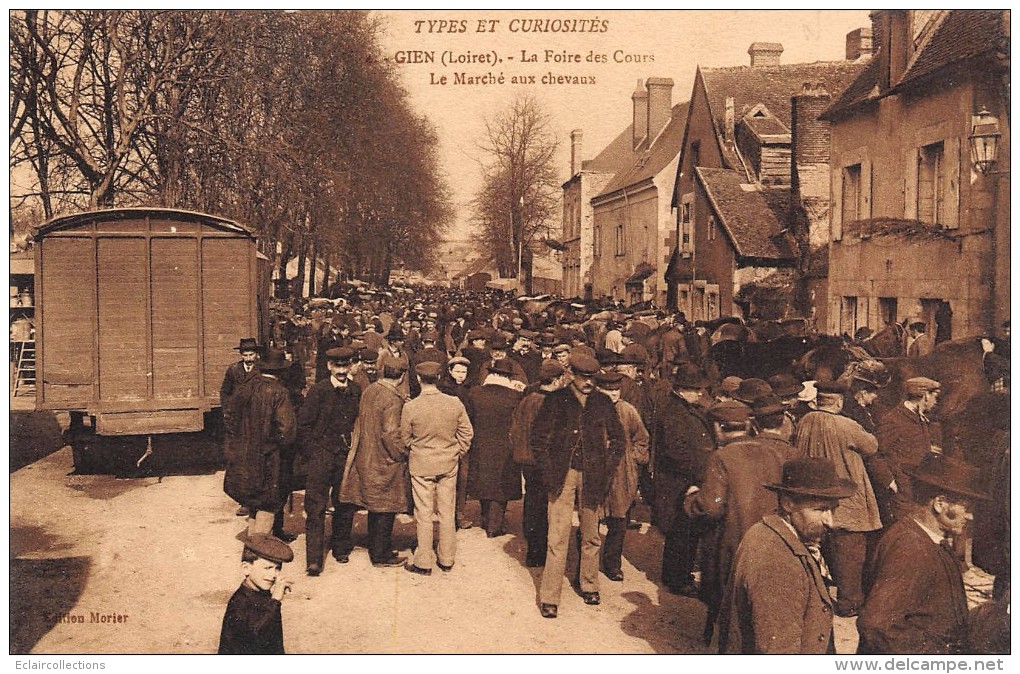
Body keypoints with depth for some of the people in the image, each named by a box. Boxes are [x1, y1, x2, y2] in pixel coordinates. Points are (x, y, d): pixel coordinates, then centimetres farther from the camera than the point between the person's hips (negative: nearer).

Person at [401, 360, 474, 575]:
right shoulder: (455, 403, -9)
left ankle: (423, 563, 15)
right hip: (449, 464, 2)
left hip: (421, 465, -2)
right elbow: (467, 432, 0)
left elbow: (405, 438, -2)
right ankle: (446, 559, 24)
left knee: (424, 514, 7)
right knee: (447, 513, 13)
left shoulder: (410, 407, -14)